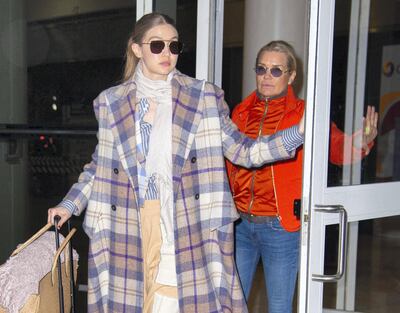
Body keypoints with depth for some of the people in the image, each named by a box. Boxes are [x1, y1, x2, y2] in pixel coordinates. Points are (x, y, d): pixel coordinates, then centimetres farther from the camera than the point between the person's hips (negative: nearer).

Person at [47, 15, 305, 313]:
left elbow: (242, 150, 1)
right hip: (131, 227, 1)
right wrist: (69, 205, 13)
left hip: (186, 226, -1)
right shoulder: (111, 102, 7)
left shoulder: (203, 97, 4)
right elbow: (100, 166, 15)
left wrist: (299, 132, -8)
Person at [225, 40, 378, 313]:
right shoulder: (241, 112, 6)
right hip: (239, 224, 4)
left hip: (280, 228, -3)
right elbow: (229, 164, 12)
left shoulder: (304, 114, -4)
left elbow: (334, 144, -20)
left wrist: (358, 143, -39)